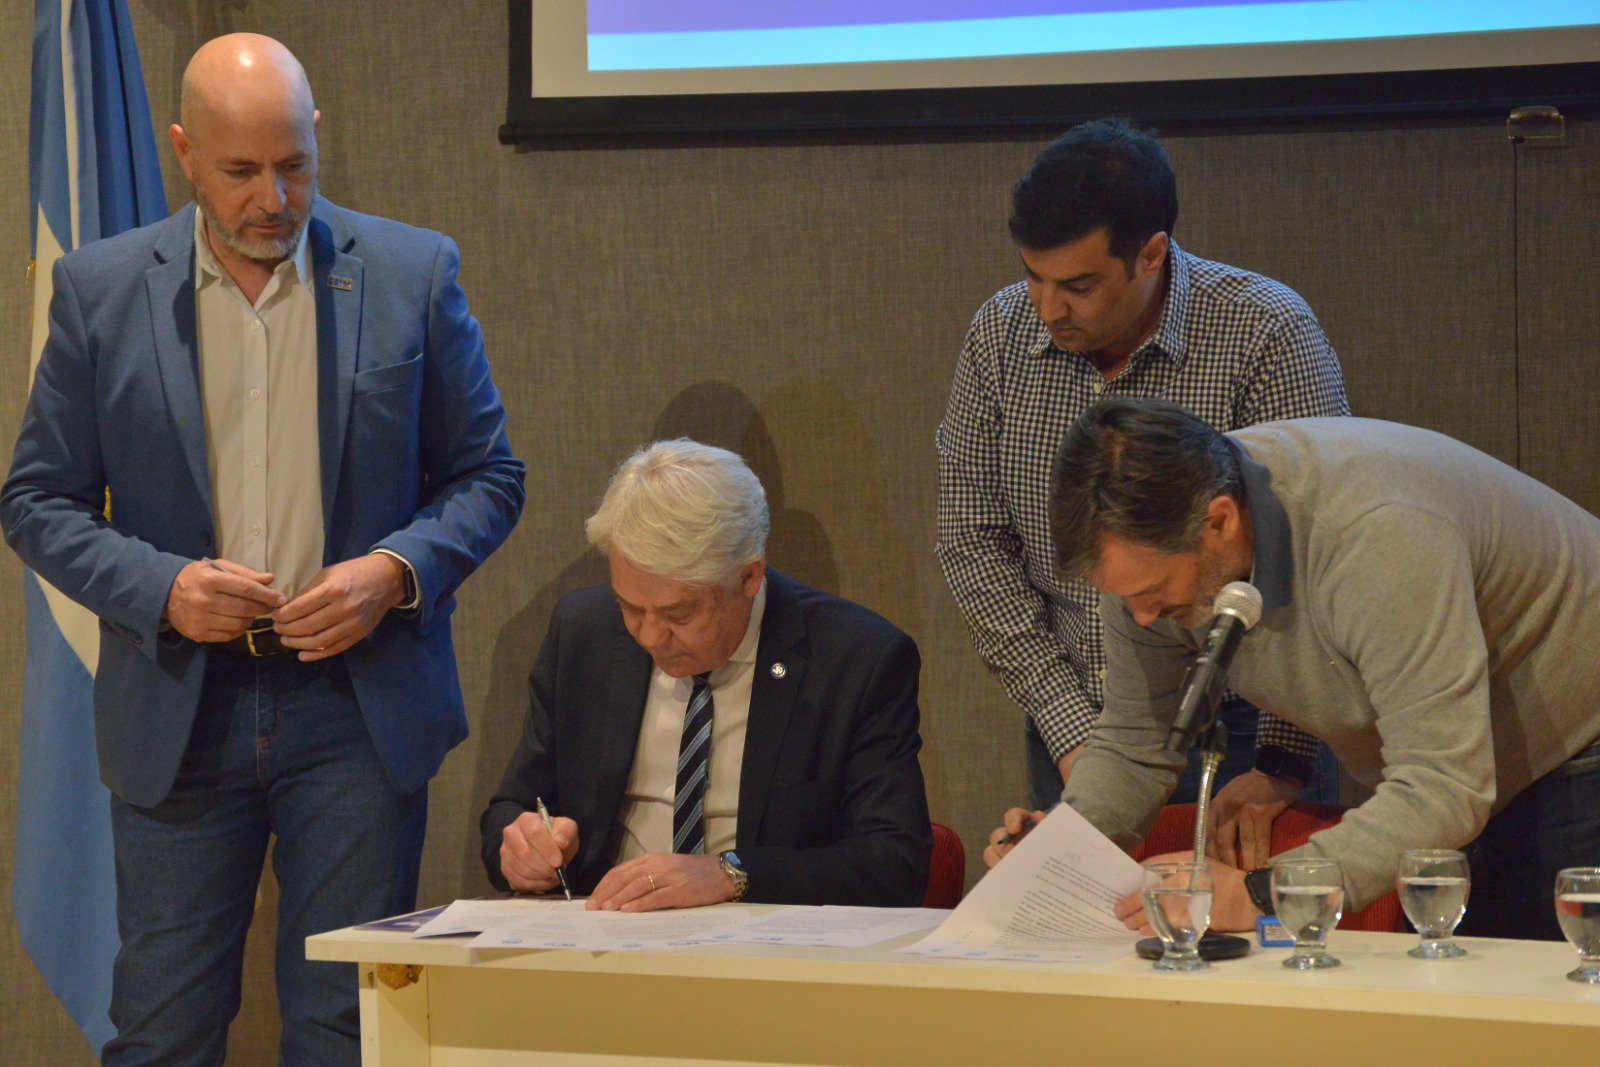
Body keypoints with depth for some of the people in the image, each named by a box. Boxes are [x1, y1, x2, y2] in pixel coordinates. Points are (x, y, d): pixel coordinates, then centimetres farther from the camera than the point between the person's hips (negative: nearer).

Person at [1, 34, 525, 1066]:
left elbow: (488, 477, 7)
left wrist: (395, 571, -12)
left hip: (360, 703, 0)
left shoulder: (413, 274, 1)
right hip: (179, 711, 0)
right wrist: (159, 588, -12)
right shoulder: (102, 289, 2)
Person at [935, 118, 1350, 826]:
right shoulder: (1001, 335, -2)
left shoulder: (1266, 335, -15)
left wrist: (1282, 765, -18)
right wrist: (1071, 730, -7)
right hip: (1068, 725, 3)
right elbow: (974, 545, 1)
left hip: (1239, 733, -3)